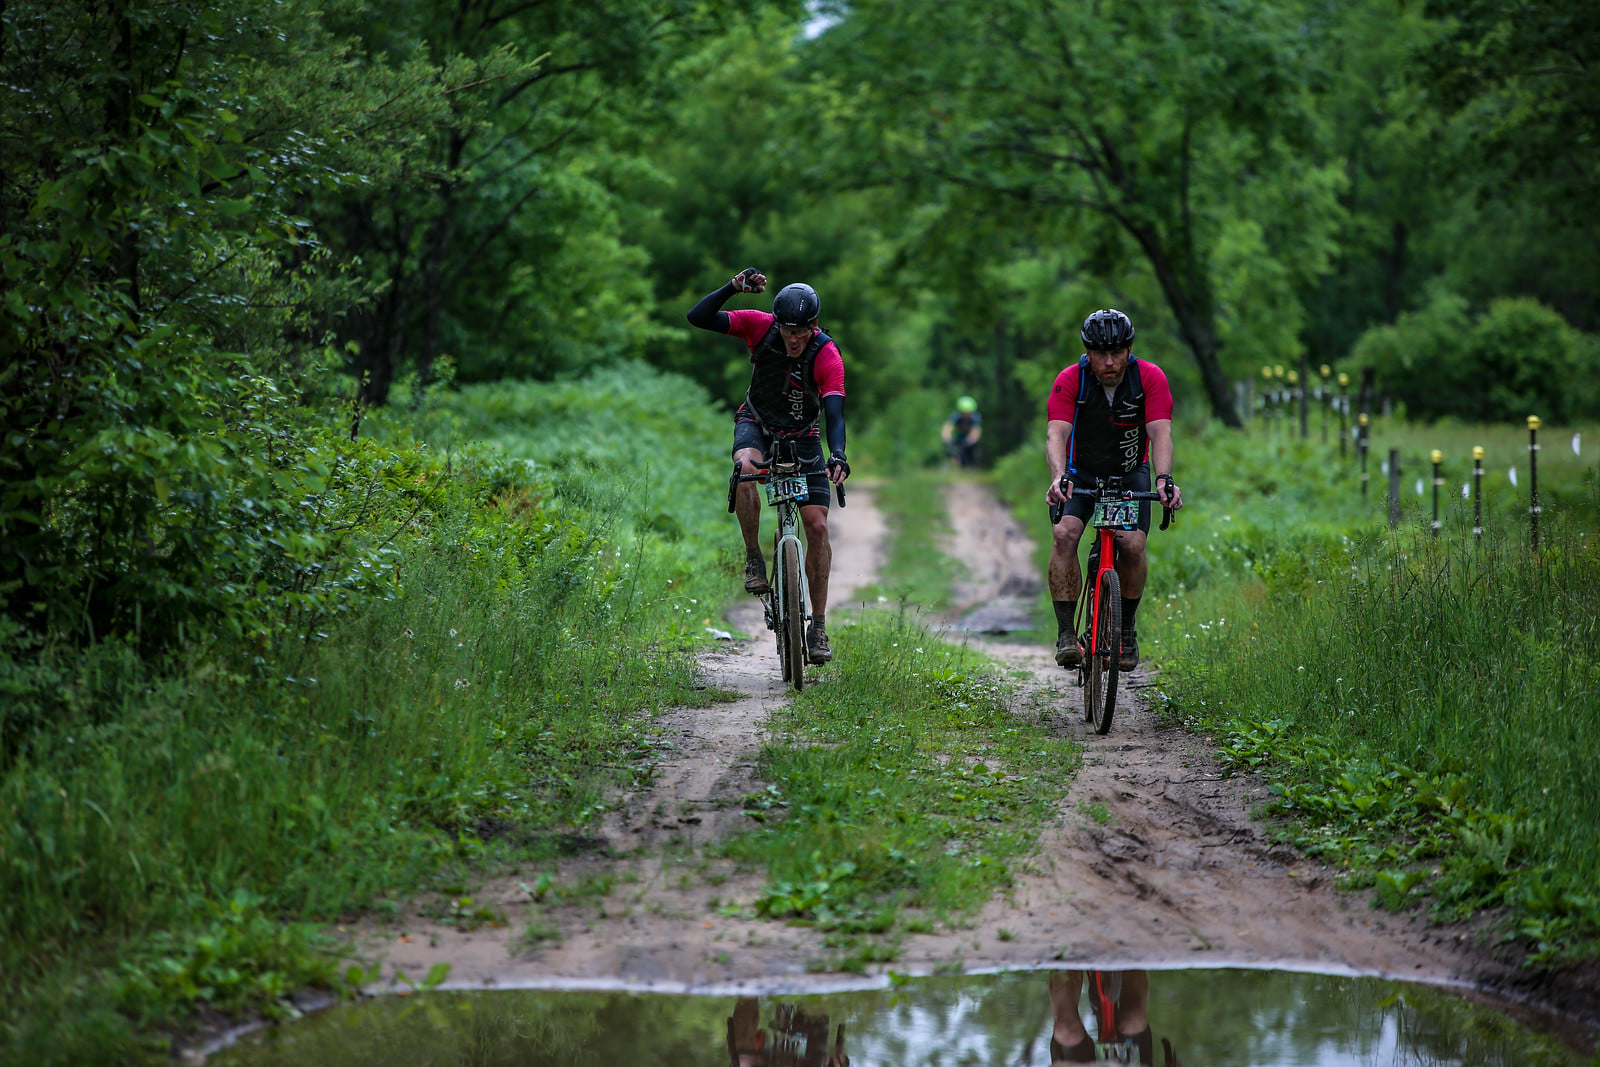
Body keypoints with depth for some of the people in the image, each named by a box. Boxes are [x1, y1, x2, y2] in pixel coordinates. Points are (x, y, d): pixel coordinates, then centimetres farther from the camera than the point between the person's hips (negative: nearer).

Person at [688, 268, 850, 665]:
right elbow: (698, 317, -24)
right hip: (757, 423, 0)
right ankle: (754, 559, -17)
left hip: (802, 436, 0)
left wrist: (837, 455, -53)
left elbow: (834, 413, -35)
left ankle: (818, 626, -3)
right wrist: (732, 286, -38)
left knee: (817, 526, -11)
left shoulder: (827, 356, -26)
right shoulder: (760, 327, -20)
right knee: (745, 469, -36)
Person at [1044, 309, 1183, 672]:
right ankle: (1066, 633, -21)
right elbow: (1056, 433, -32)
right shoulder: (1070, 380, -21)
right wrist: (1059, 477, -52)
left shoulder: (1150, 377, -21)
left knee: (1133, 545, -21)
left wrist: (1164, 478, -49)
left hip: (1130, 472, 0)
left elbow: (1160, 432, -31)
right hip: (1081, 472, 0)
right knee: (1065, 534, -26)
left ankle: (1126, 630, 2)